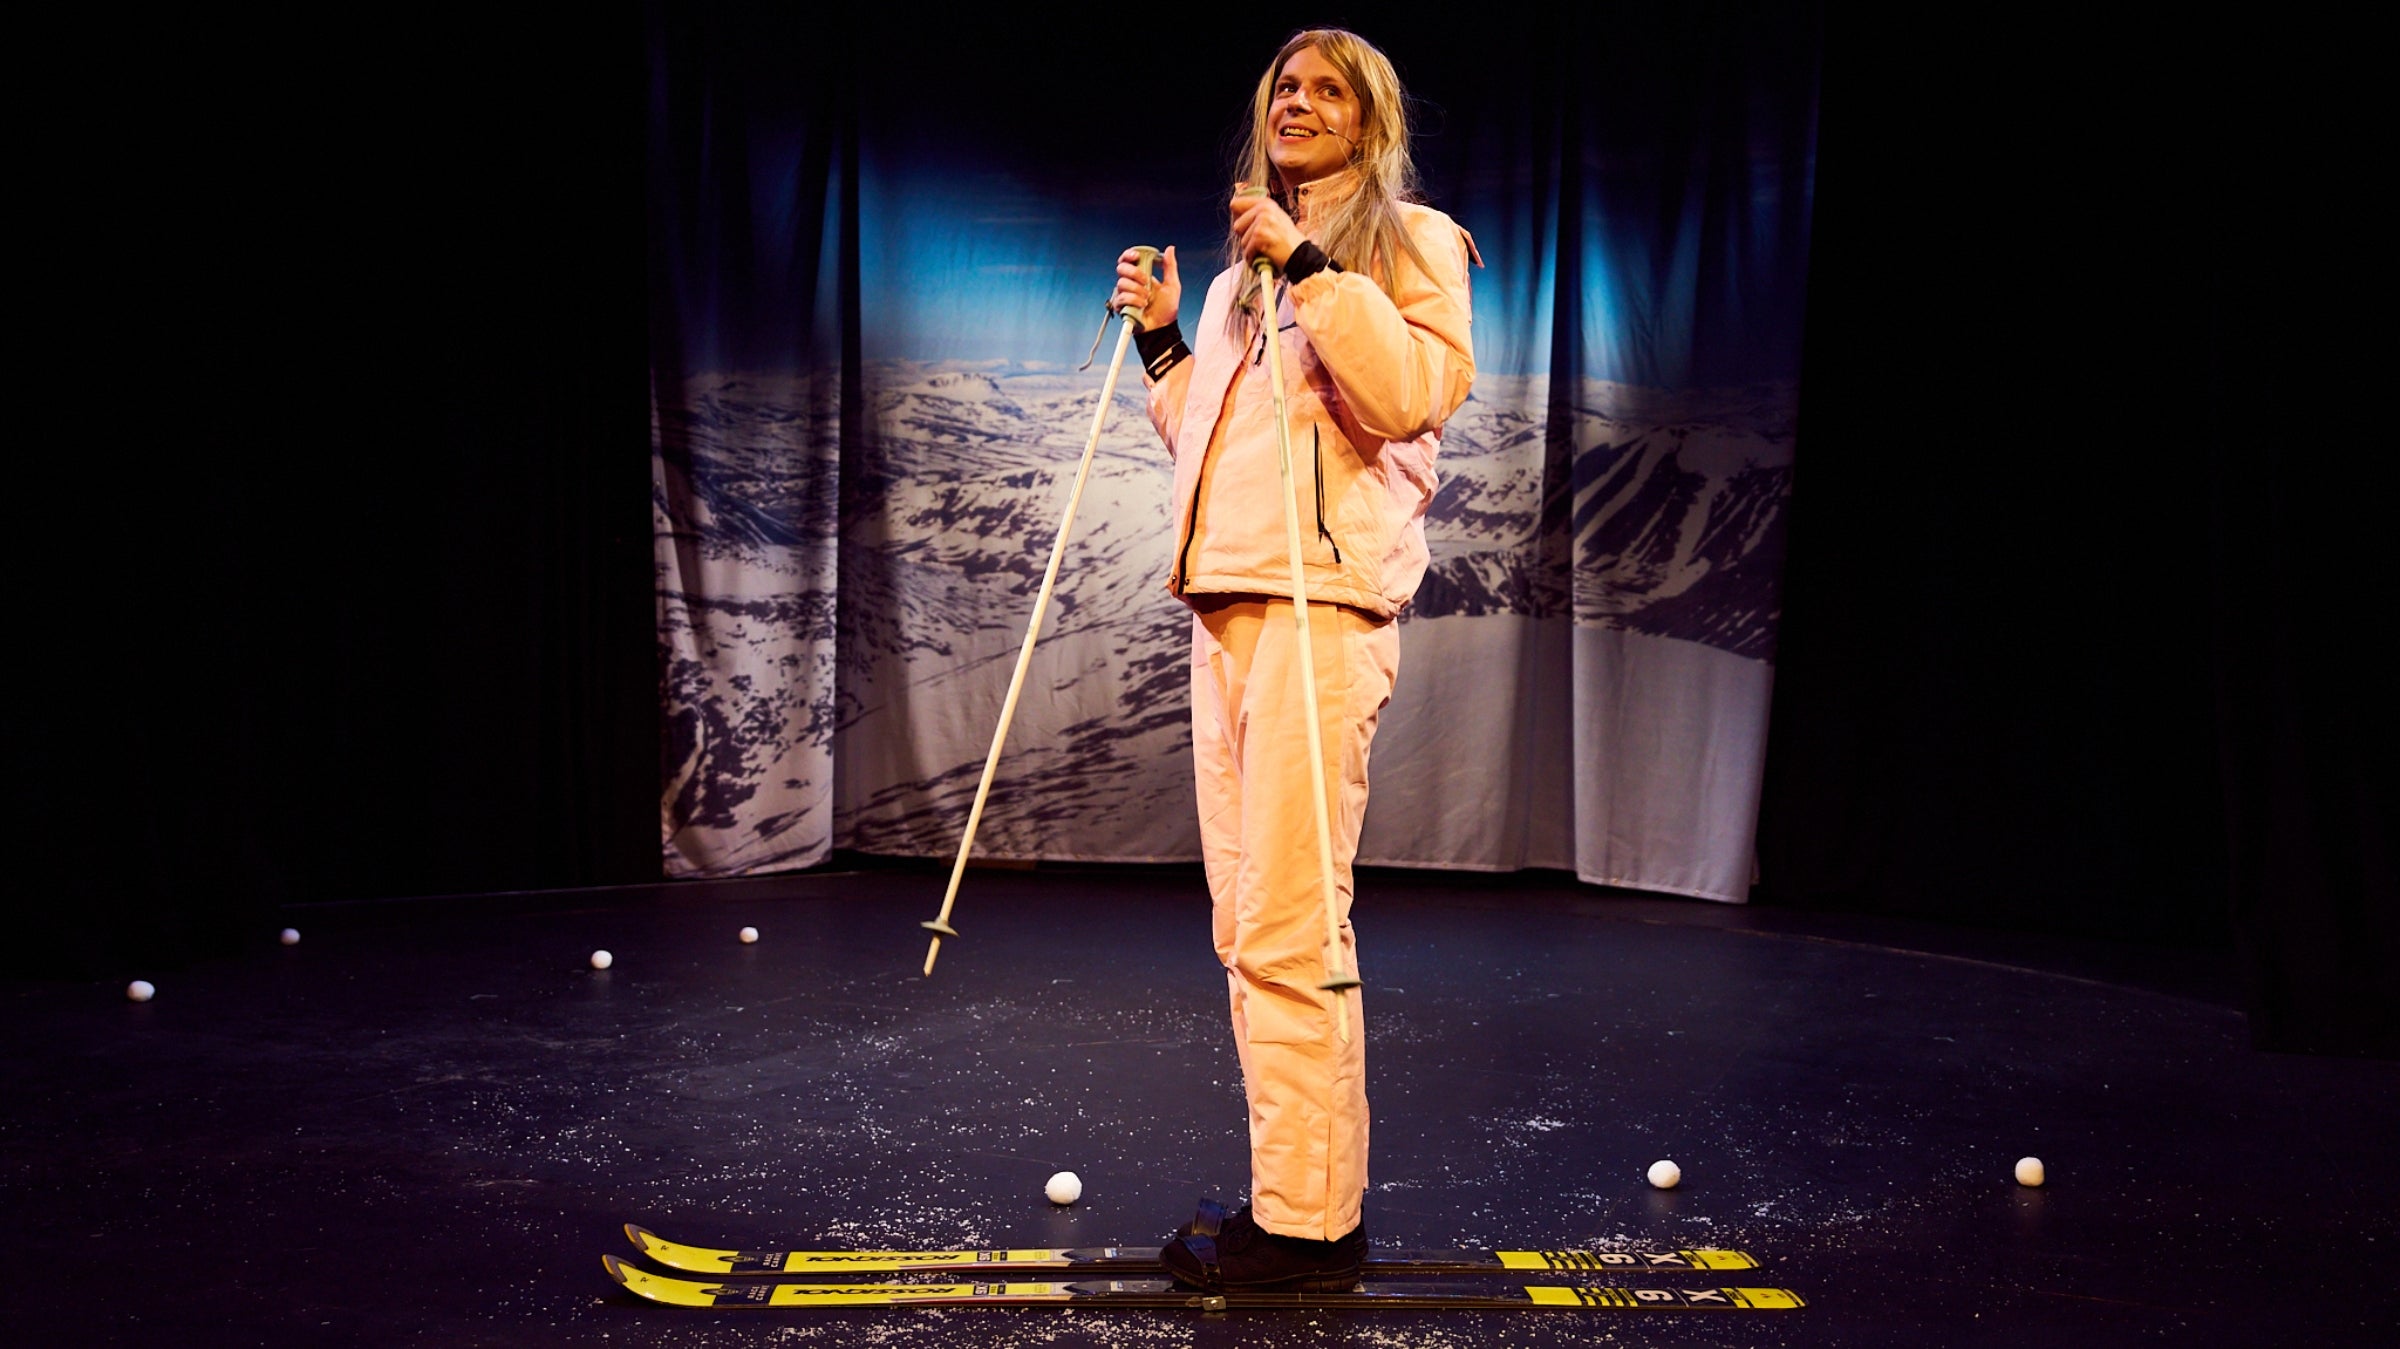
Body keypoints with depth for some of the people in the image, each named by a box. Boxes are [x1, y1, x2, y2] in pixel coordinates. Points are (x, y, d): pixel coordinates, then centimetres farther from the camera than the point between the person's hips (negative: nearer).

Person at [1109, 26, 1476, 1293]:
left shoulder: (1411, 239, 6)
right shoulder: (1241, 273, 26)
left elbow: (1413, 392, -12)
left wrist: (1308, 264, -12)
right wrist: (1161, 340, 20)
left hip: (1325, 598, -8)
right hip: (1224, 600, 8)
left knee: (1288, 925, -12)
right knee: (1246, 926, 7)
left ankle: (1310, 1221, -4)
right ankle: (1293, 1190, 16)